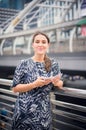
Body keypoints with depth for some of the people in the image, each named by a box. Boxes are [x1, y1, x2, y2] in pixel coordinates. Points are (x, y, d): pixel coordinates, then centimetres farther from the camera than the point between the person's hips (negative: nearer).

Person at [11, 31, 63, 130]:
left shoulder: (53, 64, 1)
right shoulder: (24, 64, -8)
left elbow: (60, 84, 11)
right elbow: (15, 88, -8)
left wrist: (57, 83, -12)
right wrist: (35, 84, -21)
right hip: (25, 111, -2)